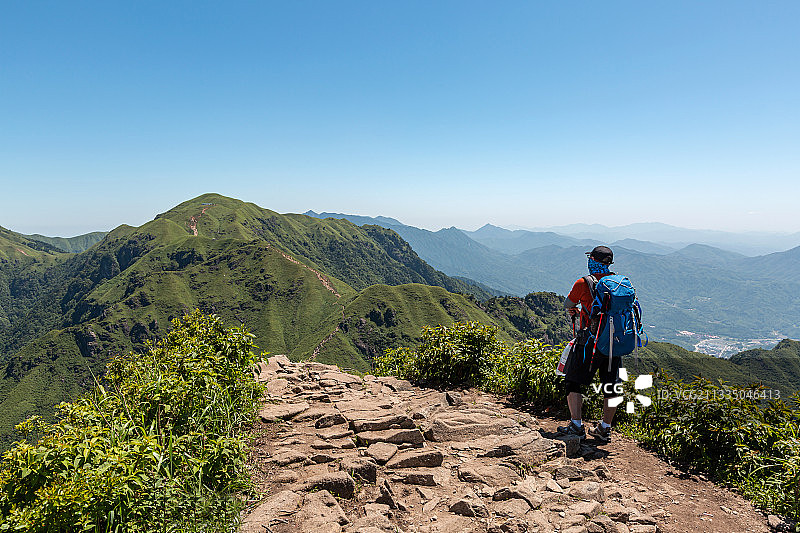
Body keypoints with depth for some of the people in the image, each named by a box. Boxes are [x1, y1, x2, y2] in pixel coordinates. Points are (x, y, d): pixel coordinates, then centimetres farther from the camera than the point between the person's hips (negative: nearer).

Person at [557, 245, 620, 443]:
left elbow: (567, 305, 6)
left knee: (574, 383, 6)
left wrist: (576, 311, 30)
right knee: (610, 387, 14)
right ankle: (604, 429, 22)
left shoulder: (583, 283, -8)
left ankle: (576, 425, 3)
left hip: (591, 341, -5)